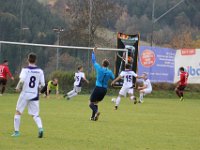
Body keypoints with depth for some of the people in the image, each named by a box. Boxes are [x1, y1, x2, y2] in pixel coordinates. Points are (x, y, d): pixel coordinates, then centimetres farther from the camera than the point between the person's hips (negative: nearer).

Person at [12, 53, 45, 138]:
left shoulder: (25, 70, -9)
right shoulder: (40, 71, 0)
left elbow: (22, 80, -23)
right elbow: (42, 84, -1)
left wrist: (18, 87, -5)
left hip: (25, 93, -2)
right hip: (35, 95, 2)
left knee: (18, 112, 13)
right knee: (35, 114, 7)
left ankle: (16, 131, 15)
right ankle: (40, 128, -19)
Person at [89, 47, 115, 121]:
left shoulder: (99, 69, -9)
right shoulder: (110, 72, 0)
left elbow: (93, 61, 2)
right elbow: (113, 78, 18)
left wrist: (93, 52, 14)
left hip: (98, 88, -4)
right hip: (104, 89, 4)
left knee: (91, 103, 3)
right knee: (96, 103, 20)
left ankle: (96, 111, -26)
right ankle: (93, 117, 16)